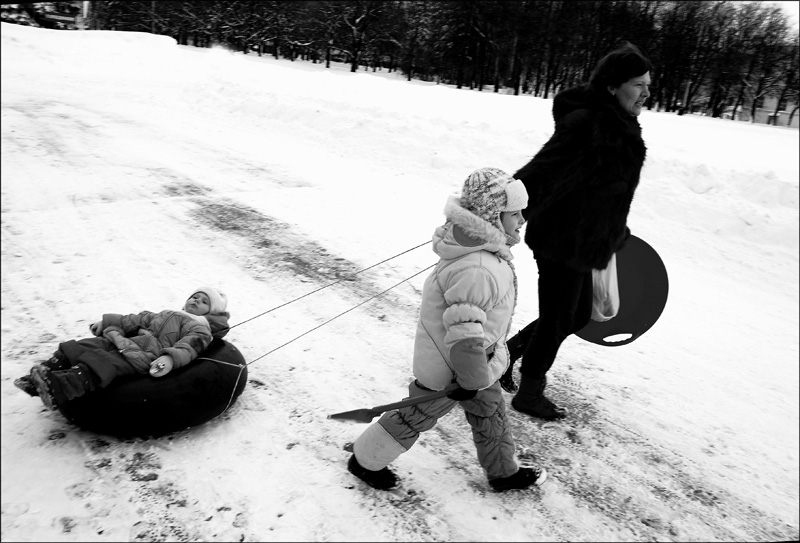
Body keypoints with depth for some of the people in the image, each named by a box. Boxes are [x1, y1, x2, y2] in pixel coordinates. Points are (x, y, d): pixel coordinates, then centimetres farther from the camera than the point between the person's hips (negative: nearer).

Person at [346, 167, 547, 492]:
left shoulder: (483, 247, -3)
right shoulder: (476, 272, -37)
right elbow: (465, 337, -37)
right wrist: (473, 380, -23)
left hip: (470, 355, 9)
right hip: (447, 367, -9)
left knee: (491, 412, 23)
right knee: (415, 418, 12)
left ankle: (503, 472, 45)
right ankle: (365, 461, 35)